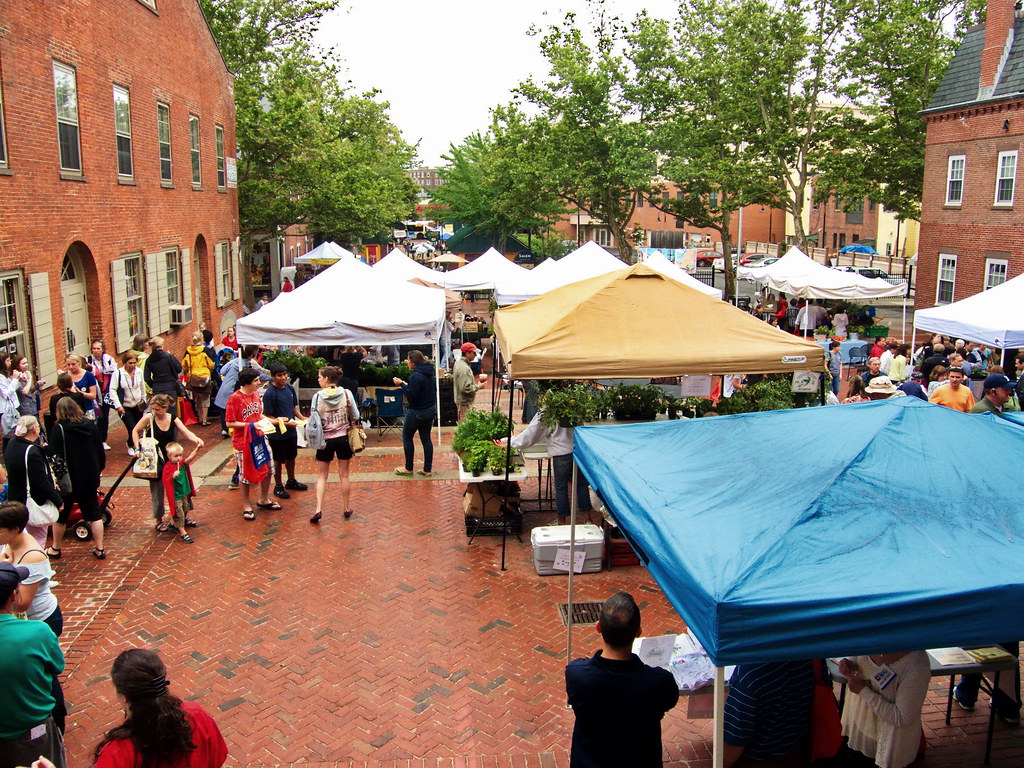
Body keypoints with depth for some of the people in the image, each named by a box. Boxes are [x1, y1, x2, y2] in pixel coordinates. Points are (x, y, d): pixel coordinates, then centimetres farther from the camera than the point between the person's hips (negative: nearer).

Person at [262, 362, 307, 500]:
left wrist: (302, 418, -2)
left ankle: (291, 481, 40)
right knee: (278, 460, 8)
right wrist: (284, 423, -24)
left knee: (291, 457, 21)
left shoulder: (290, 388, 1)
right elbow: (267, 416, -17)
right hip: (277, 433, -6)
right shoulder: (269, 393, -19)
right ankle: (278, 487, 24)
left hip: (291, 431, 6)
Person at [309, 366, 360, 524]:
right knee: (344, 475, 13)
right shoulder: (346, 393, -8)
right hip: (343, 438, 1)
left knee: (321, 476, 10)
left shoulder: (317, 397, -12)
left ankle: (318, 509, -3)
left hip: (325, 440, -1)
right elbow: (356, 417, -3)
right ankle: (346, 509, 23)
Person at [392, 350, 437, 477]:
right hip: (431, 409, 8)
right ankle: (427, 469, 16)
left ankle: (408, 469, 16)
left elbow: (412, 396, -23)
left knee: (406, 438, 8)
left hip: (418, 412, -8)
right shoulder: (429, 372, 5)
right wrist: (406, 384, 10)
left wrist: (402, 384, -15)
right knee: (426, 438, 12)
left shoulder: (415, 376, -23)